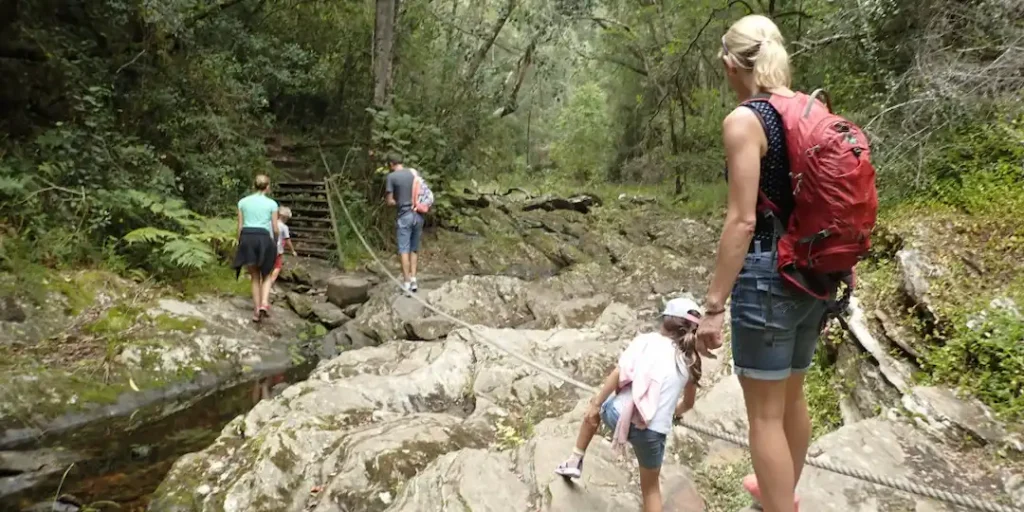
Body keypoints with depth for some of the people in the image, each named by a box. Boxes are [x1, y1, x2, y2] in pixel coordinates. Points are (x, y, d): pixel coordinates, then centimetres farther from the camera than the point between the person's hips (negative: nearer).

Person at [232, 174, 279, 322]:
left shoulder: (243, 202, 9)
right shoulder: (271, 203, 2)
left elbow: (240, 226, 7)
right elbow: (275, 228, 3)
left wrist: (240, 244, 14)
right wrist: (274, 244, 19)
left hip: (247, 239, 2)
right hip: (263, 239, -2)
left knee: (255, 277, 14)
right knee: (266, 275, 16)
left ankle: (256, 311, 12)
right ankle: (264, 303, -6)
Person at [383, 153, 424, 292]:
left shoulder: (391, 176, -5)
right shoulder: (413, 173, 8)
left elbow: (390, 201, -5)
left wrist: (400, 203, 11)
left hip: (405, 216, -4)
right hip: (418, 215, 4)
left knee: (404, 250, 1)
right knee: (414, 250, 12)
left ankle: (407, 283, -1)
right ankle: (413, 280, 8)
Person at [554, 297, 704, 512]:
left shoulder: (645, 341, 5)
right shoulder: (690, 362, 12)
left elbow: (618, 374, -7)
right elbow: (688, 403, 25)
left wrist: (596, 404, -1)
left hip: (619, 415, 0)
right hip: (653, 431, 1)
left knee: (593, 411, 36)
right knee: (651, 487, 23)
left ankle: (575, 461, 39)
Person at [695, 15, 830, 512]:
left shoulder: (744, 120, -14)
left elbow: (743, 220, -19)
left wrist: (714, 304, -16)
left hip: (769, 273, -8)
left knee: (764, 412, 4)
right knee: (792, 395, 25)